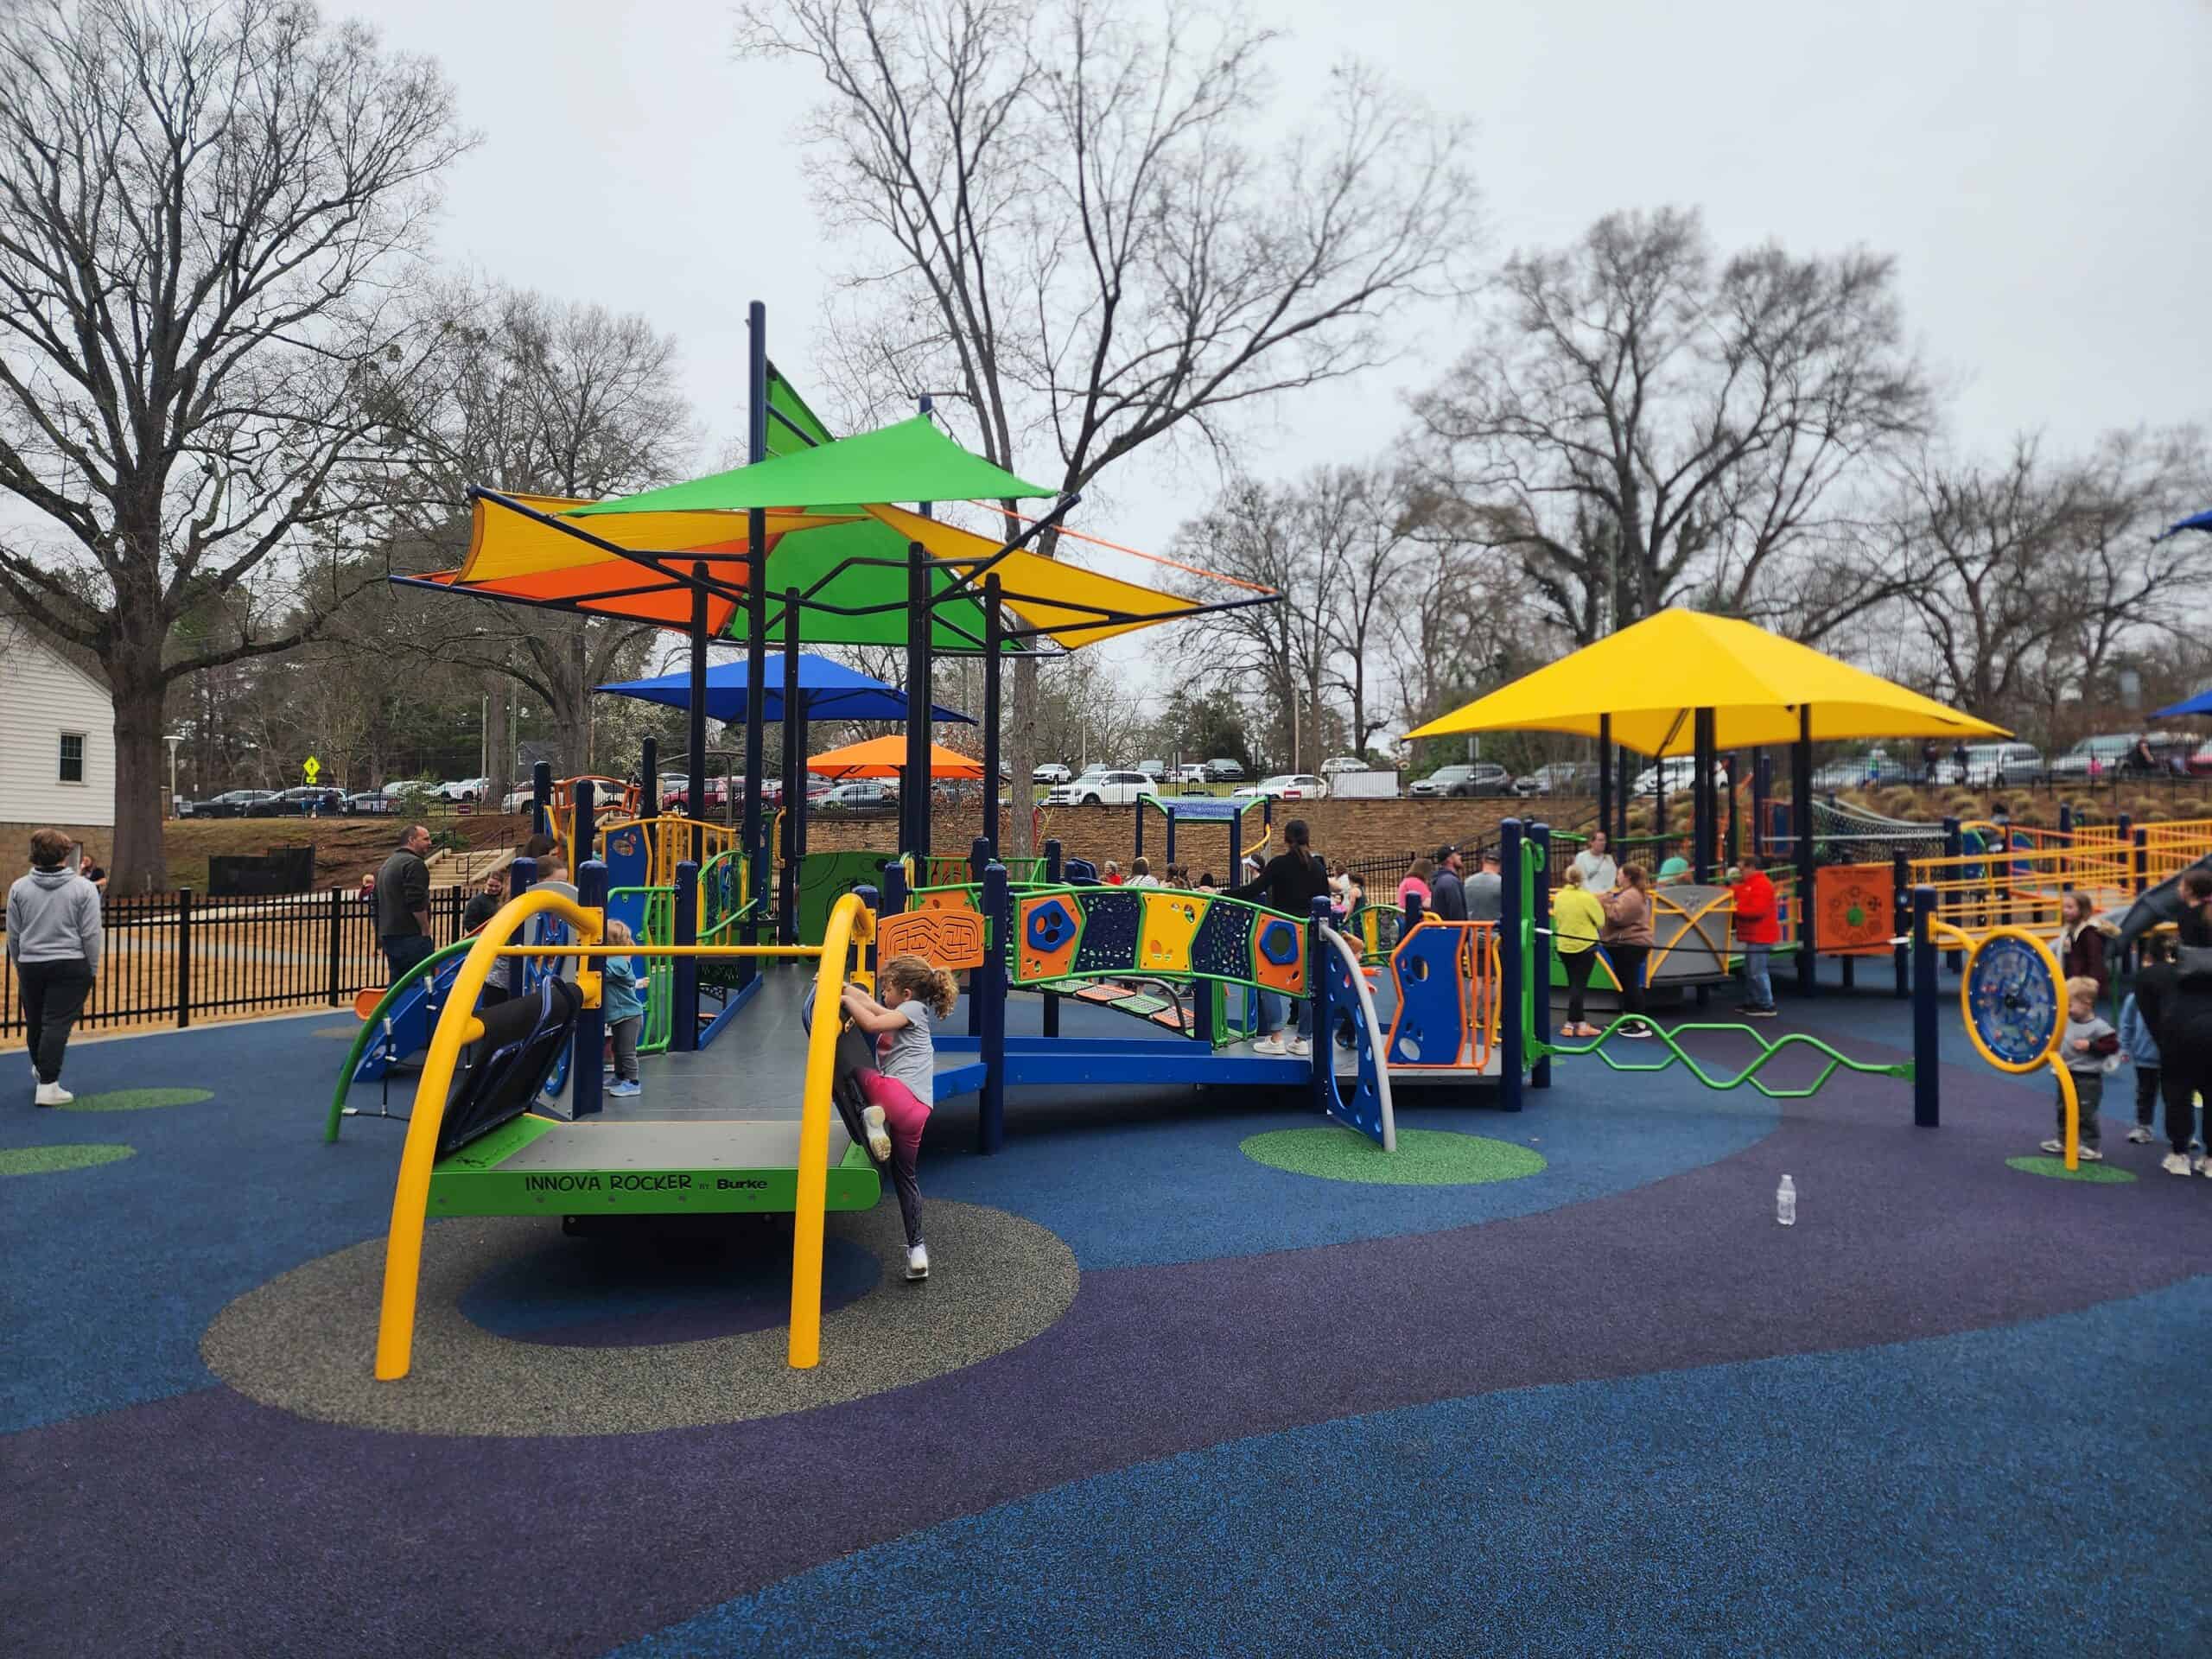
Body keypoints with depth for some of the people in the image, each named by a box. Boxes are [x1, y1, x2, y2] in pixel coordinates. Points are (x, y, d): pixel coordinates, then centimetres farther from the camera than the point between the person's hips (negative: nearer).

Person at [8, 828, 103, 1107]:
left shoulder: (19, 888, 3)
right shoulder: (83, 888, -7)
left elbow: (13, 935, 8)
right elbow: (91, 935, -7)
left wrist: (20, 967, 19)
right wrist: (93, 969, 3)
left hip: (30, 966, 4)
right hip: (70, 966, -4)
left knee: (35, 1023, 18)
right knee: (57, 1024, -5)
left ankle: (40, 1070, 41)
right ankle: (47, 1084, -10)